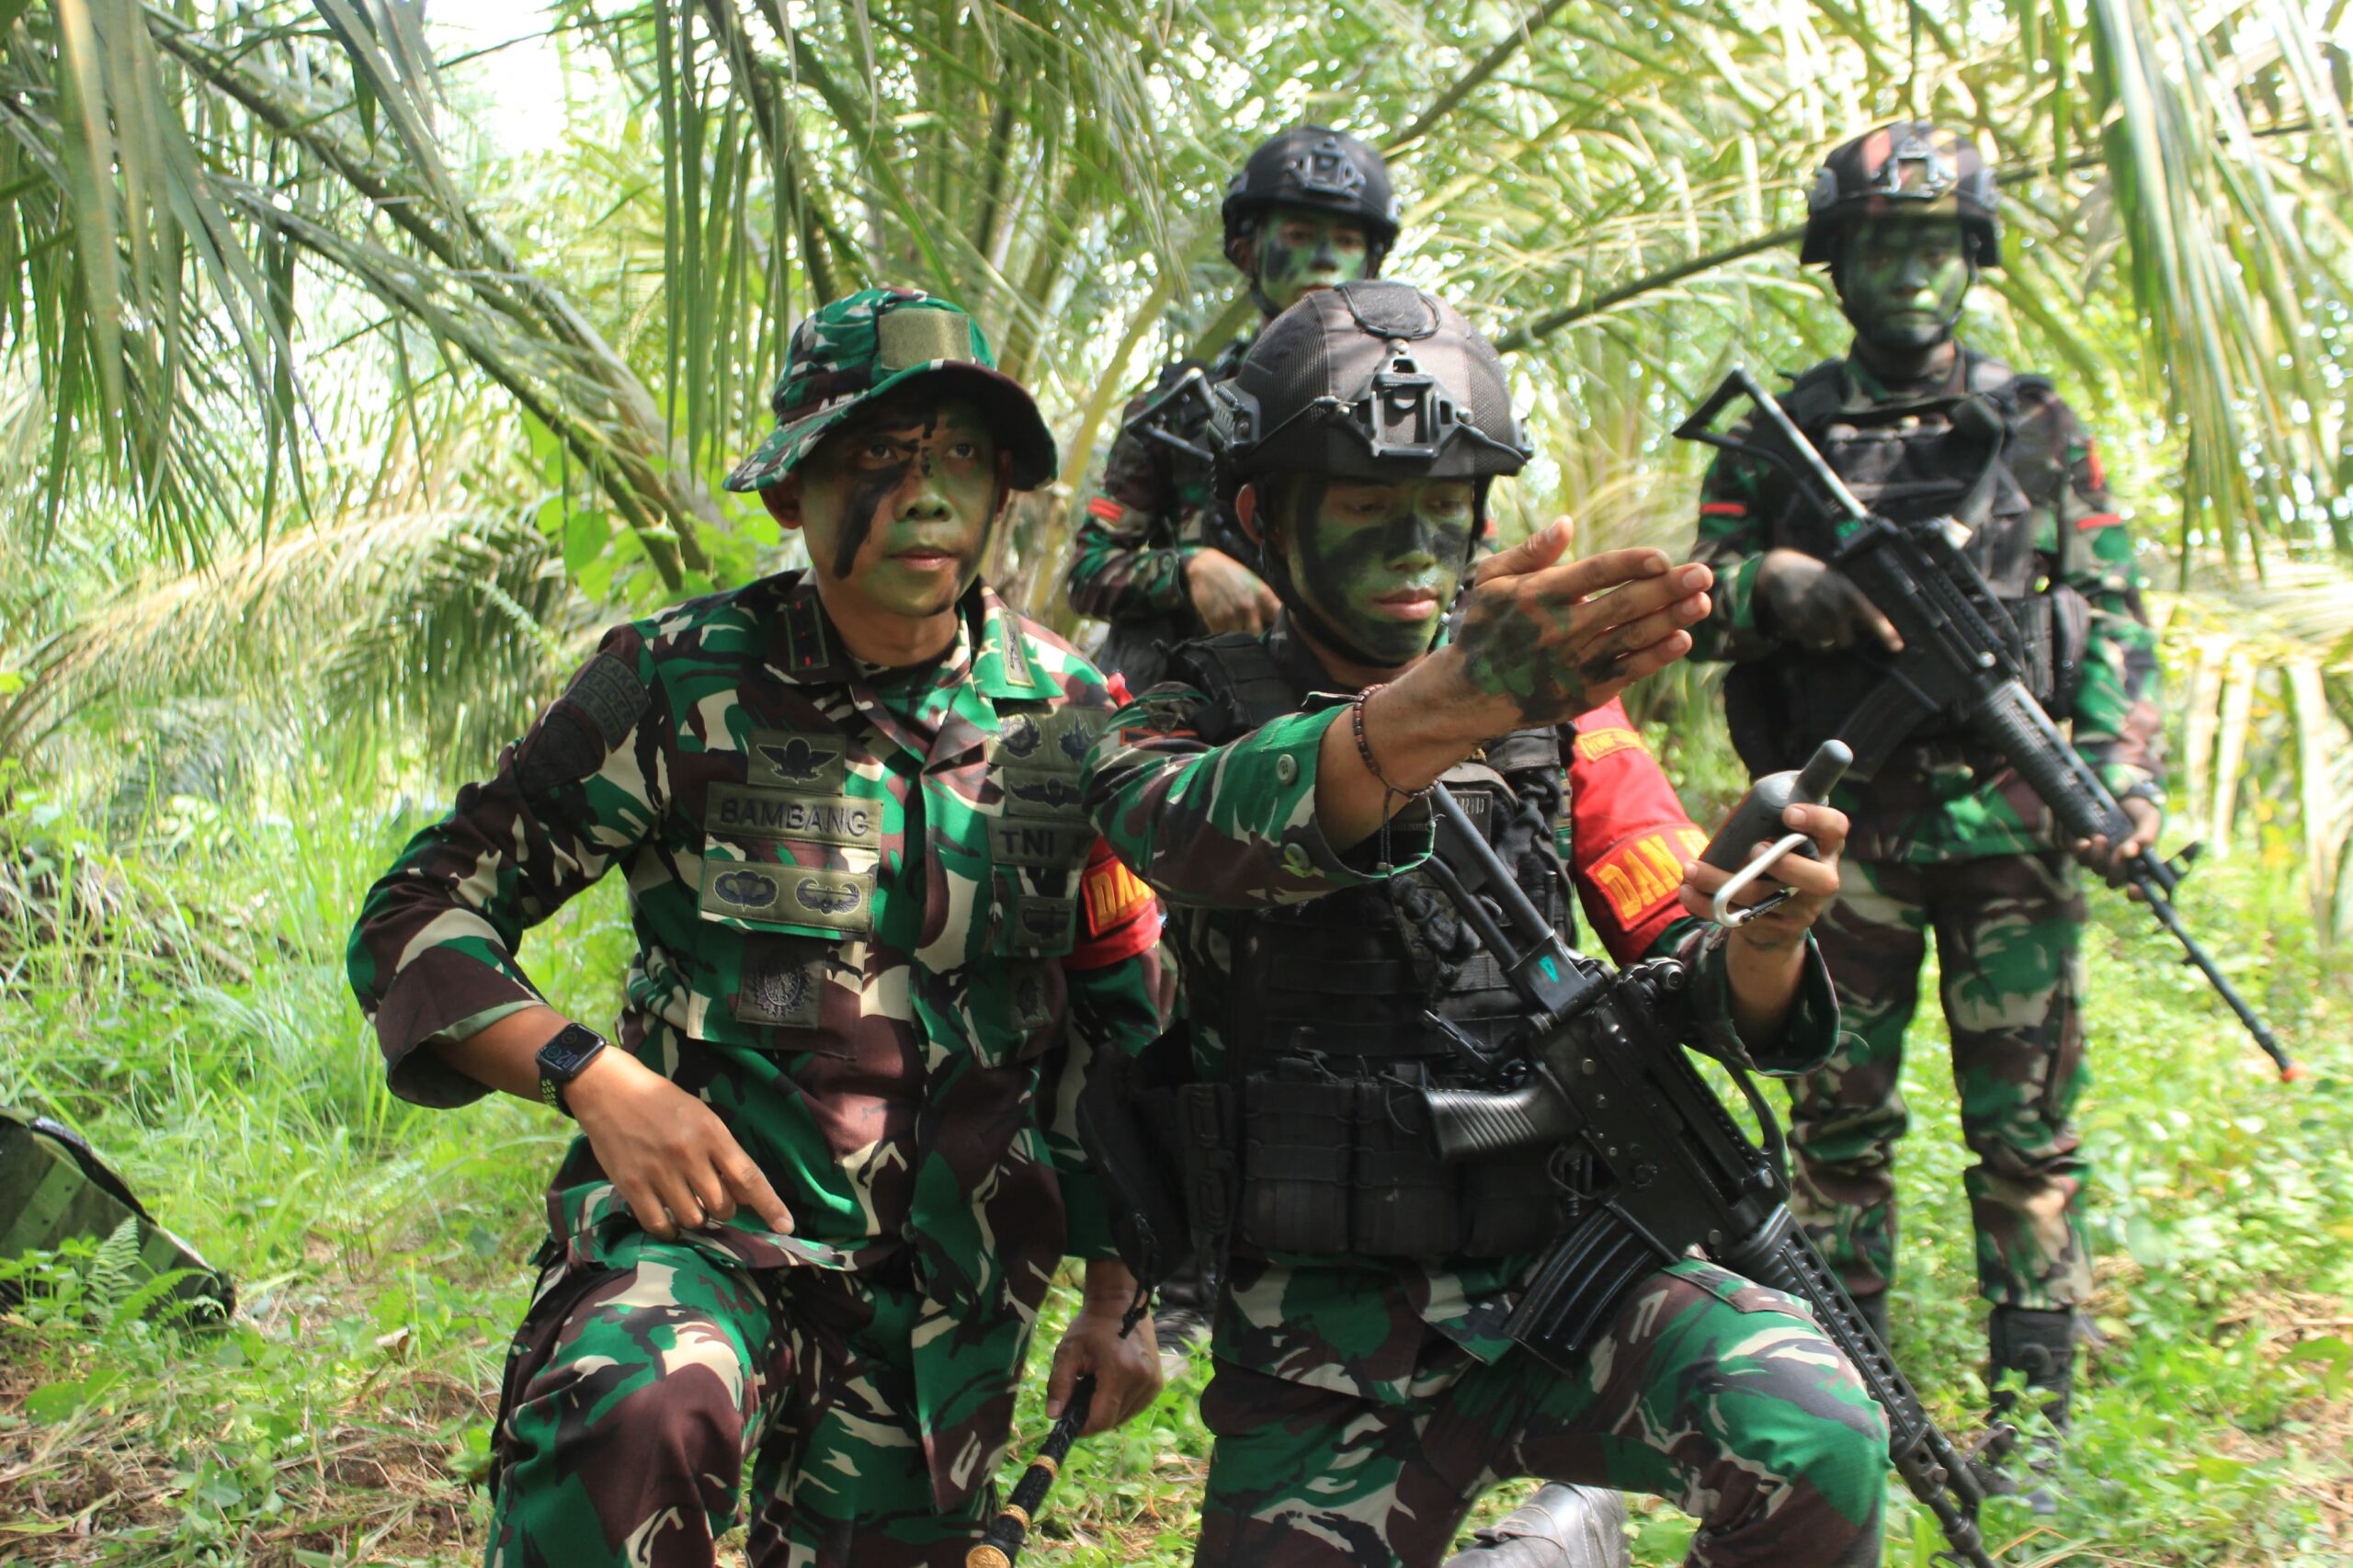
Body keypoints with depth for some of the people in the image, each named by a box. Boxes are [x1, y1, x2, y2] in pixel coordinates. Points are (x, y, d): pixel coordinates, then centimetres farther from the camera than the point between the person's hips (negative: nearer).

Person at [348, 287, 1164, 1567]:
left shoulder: (1067, 715, 2)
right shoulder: (680, 688, -8)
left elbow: (1119, 1016, 12)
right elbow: (417, 921, -6)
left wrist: (1118, 1294, 10)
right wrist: (593, 1079, -23)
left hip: (953, 1288, 4)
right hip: (704, 1212, -3)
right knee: (631, 1428, -34)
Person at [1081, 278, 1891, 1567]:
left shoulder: (1559, 715, 6)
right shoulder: (1191, 716, 0)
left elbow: (1686, 975, 3)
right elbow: (1193, 828, -25)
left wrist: (1762, 937, -23)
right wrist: (1448, 706, -44)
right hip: (1322, 1356, 0)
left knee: (1810, 1439, -26)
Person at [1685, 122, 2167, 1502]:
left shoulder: (2039, 428, 9)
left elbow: (2114, 614, 8)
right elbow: (1700, 600, 7)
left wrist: (2129, 766, -6)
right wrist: (1795, 587, -13)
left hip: (2010, 822, 0)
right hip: (1844, 826, 0)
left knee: (2027, 1129, 2)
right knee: (1839, 1117, 8)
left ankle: (2035, 1411, 12)